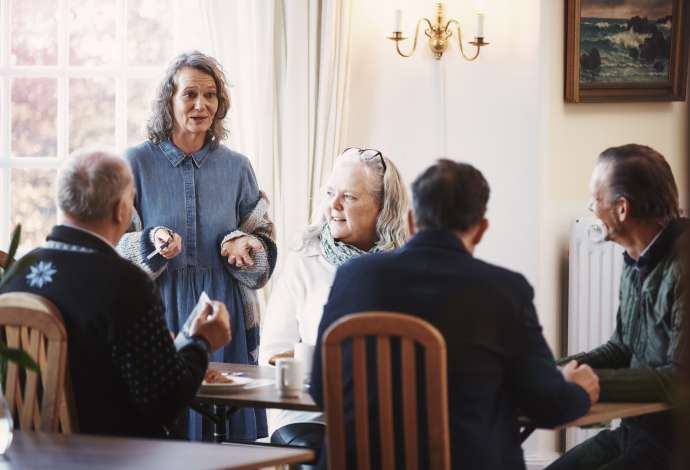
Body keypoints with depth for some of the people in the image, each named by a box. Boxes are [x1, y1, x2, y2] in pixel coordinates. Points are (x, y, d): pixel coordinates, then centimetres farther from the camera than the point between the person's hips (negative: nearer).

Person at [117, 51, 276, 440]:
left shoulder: (236, 167, 8)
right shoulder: (137, 163, 0)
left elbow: (264, 242, 11)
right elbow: (115, 245, 0)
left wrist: (243, 245, -11)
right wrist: (154, 244, -19)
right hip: (160, 312, -2)